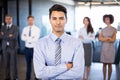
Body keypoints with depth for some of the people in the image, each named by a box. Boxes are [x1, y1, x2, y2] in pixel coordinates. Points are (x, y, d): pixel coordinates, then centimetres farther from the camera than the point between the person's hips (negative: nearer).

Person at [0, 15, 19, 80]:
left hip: (13, 47, -3)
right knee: (6, 63, 8)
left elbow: (15, 37, -15)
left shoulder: (15, 27, 0)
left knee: (13, 63, -1)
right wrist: (9, 36, -15)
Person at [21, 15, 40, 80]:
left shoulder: (37, 29, -6)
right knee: (28, 64, 14)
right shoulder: (25, 29, 6)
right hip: (27, 49, 4)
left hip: (34, 49, -4)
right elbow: (22, 38, -8)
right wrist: (31, 38, -18)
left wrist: (27, 37, -12)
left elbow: (35, 39, -17)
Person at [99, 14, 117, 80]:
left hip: (110, 48, -3)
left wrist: (104, 39, -14)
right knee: (104, 64, 7)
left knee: (109, 64, 1)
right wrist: (108, 38, -16)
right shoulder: (103, 30, 5)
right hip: (104, 48, 3)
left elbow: (113, 40, -15)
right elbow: (99, 39, -5)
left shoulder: (114, 29, -6)